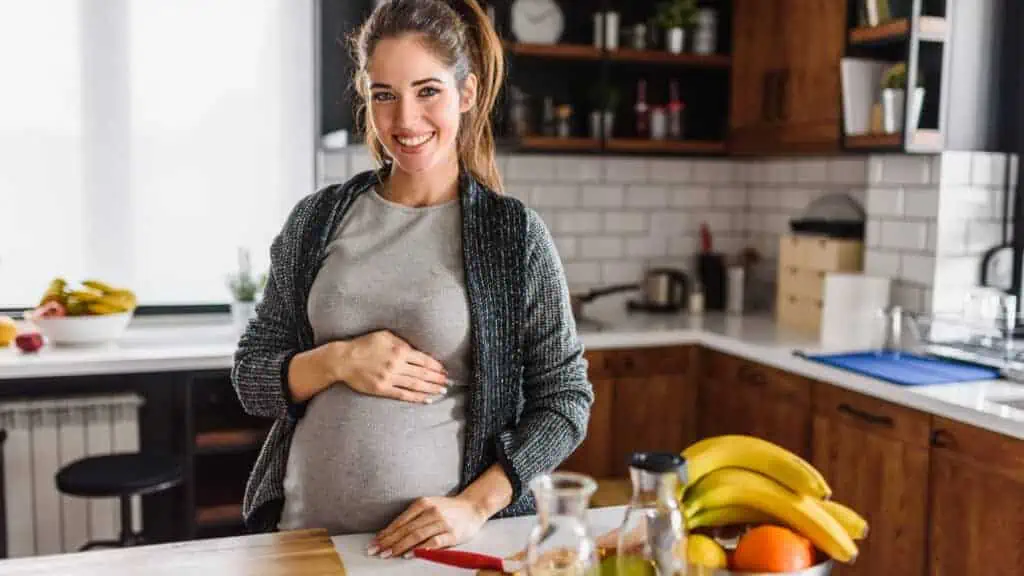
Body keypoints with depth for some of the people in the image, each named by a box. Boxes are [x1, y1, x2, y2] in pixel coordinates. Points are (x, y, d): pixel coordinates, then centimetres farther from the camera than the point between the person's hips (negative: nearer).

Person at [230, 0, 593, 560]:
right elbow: (250, 378, 5)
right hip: (307, 532, 3)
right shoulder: (316, 219, 0)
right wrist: (338, 361, -14)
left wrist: (474, 505, -15)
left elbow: (564, 401, -4)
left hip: (442, 539, -2)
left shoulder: (514, 234, -7)